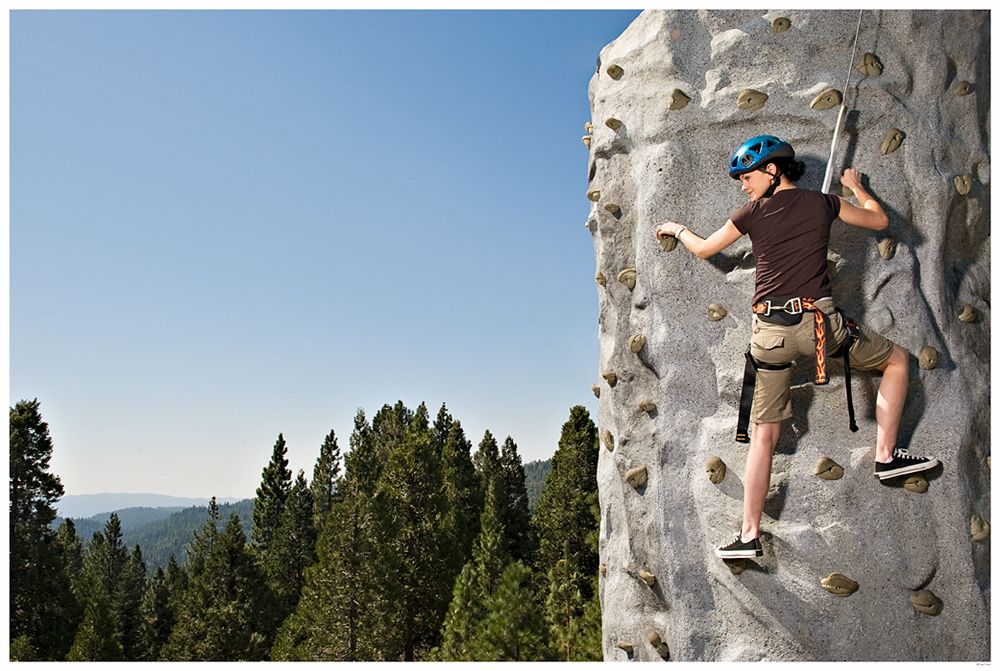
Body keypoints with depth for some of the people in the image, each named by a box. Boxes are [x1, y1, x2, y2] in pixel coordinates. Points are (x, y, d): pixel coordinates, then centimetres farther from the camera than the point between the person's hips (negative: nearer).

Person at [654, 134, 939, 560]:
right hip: (817, 321, -1)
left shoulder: (754, 213, 6)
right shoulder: (823, 203, 8)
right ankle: (886, 456, 20)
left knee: (764, 433, 7)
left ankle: (750, 535, 9)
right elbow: (879, 220, 24)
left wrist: (677, 229, 38)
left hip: (768, 331, 1)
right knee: (896, 359, 25)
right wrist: (855, 186, 41)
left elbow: (703, 249, 19)